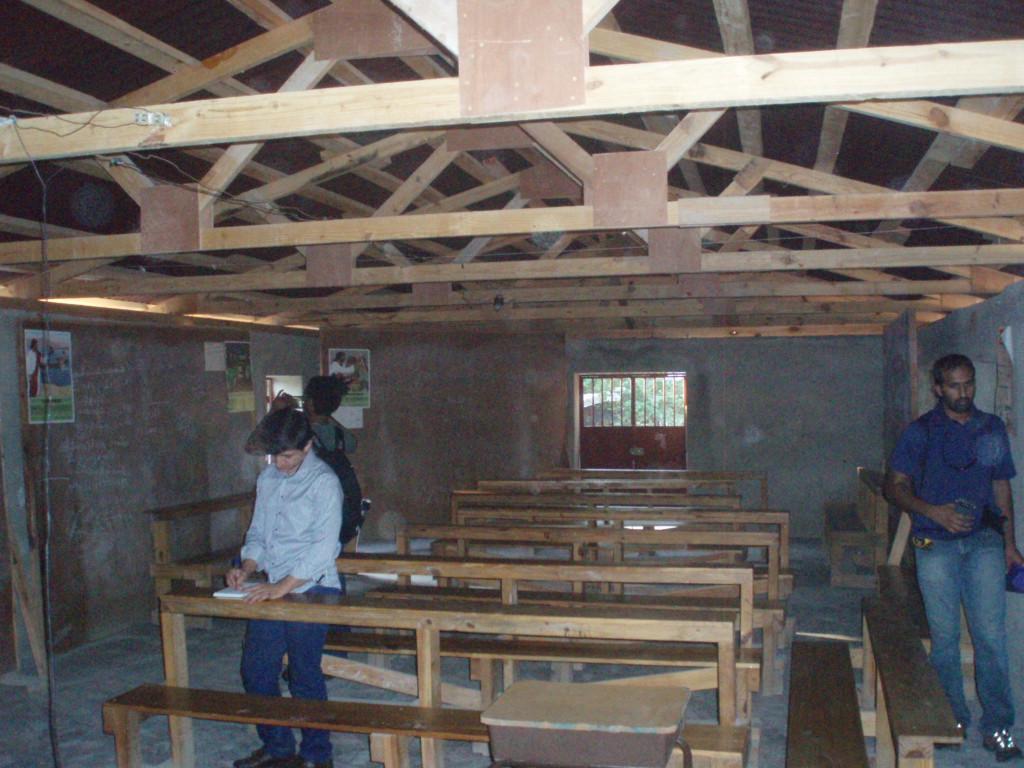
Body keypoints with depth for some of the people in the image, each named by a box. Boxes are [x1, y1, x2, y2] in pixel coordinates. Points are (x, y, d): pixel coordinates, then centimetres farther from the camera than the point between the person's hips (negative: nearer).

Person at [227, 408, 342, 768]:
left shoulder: (323, 481, -12)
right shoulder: (267, 478, 10)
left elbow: (324, 546, -18)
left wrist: (283, 586, -20)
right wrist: (247, 568, 1)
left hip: (310, 589, -7)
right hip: (273, 589, 7)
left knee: (304, 676, -1)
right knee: (256, 670, 11)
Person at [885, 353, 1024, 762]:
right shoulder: (921, 432, 0)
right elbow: (895, 486, 0)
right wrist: (934, 511, -15)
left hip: (984, 542, 2)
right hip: (936, 545, -2)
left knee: (991, 635, -2)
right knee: (944, 636, 6)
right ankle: (952, 717, 21)